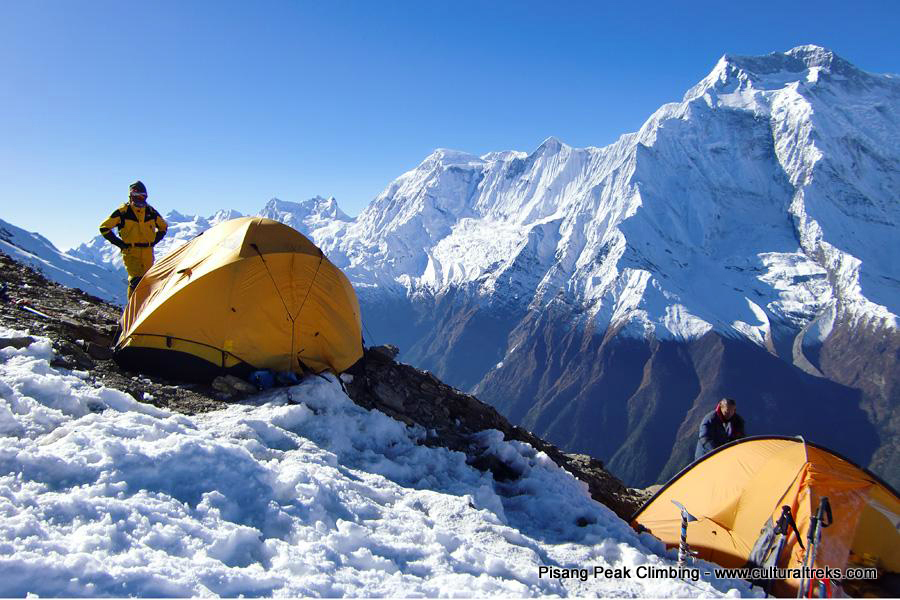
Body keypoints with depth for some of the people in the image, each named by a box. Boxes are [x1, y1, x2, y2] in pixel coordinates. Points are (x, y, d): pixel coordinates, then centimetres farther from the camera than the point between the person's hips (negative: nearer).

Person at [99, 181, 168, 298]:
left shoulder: (151, 212, 8)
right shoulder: (122, 212, -4)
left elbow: (163, 227, 24)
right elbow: (104, 228, 0)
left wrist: (154, 242, 11)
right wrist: (119, 243, -3)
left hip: (147, 252, 5)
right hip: (130, 252, -5)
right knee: (136, 279, -18)